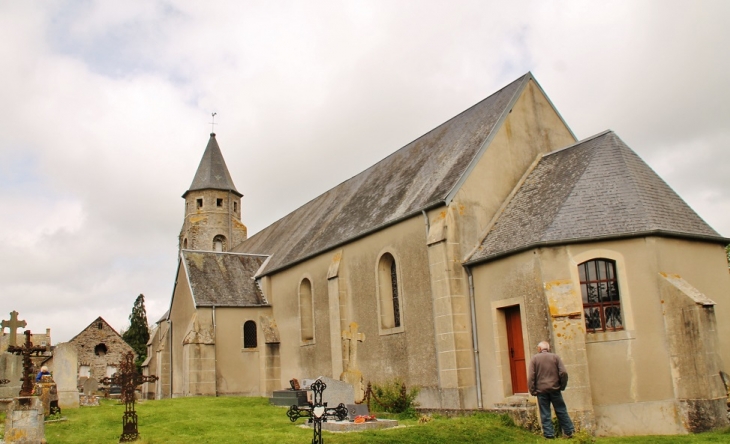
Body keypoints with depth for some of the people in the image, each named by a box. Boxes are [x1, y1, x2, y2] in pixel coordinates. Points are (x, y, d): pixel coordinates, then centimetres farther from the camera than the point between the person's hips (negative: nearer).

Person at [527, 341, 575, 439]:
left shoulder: (534, 359, 0)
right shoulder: (555, 357, 2)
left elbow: (531, 377, -6)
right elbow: (563, 373, -5)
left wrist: (532, 390, 0)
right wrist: (562, 386, 7)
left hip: (541, 390, -1)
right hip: (555, 389, 1)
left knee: (545, 414, 4)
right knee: (561, 411, 11)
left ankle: (549, 434, 5)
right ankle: (569, 432, 13)